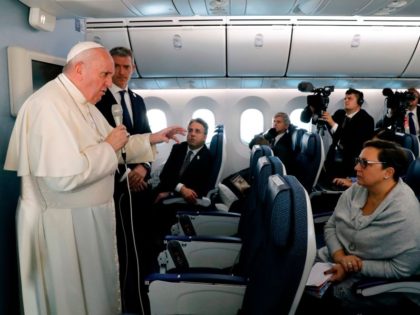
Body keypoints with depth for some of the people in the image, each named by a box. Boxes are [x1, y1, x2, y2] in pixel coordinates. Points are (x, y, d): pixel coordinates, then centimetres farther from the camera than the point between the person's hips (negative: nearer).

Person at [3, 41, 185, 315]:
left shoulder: (85, 104, 11)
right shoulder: (49, 104, -22)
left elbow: (115, 147, 21)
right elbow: (65, 175, -33)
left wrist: (151, 139, 11)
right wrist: (109, 146, -19)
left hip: (91, 218, 10)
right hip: (61, 225, -9)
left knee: (97, 290, 22)